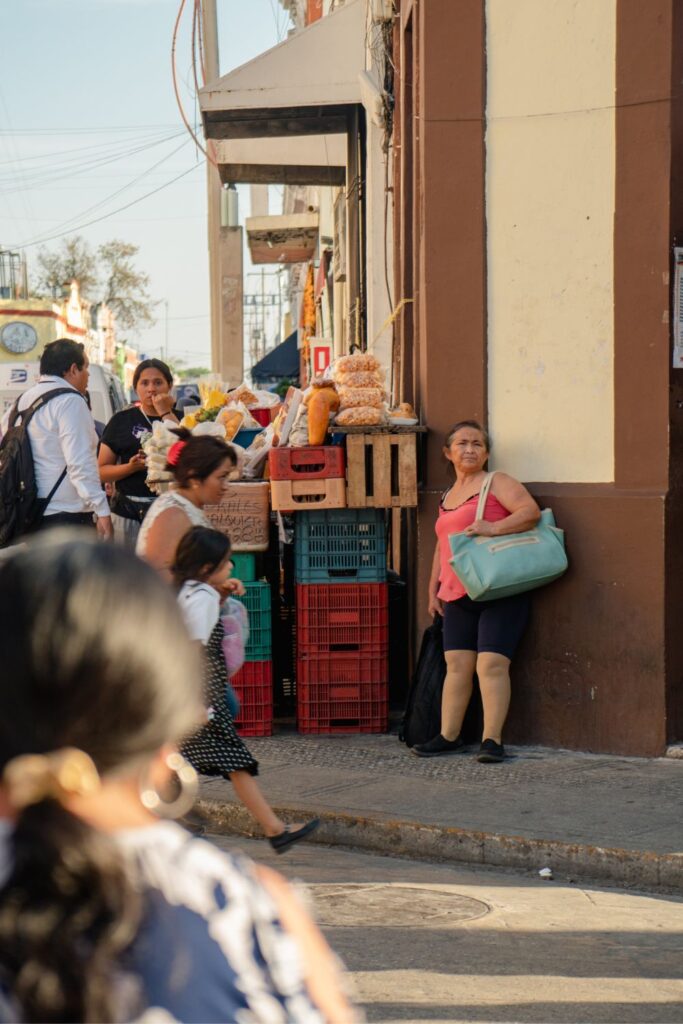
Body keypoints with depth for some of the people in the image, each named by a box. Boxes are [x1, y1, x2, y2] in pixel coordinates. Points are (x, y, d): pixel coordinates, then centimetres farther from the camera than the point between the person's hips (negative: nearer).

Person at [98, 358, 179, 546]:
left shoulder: (178, 419, 10)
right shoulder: (122, 421, 9)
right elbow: (101, 471, 7)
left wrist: (166, 414, -7)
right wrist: (131, 467, -12)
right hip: (128, 513, 0)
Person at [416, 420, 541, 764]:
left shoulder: (497, 483, 0)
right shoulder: (447, 497, 21)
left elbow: (531, 511, -14)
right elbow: (442, 546, 28)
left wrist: (493, 528, -24)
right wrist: (433, 590, 24)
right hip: (457, 595, 6)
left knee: (491, 664, -11)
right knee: (457, 664, 5)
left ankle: (492, 740, -10)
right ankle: (448, 736, 11)